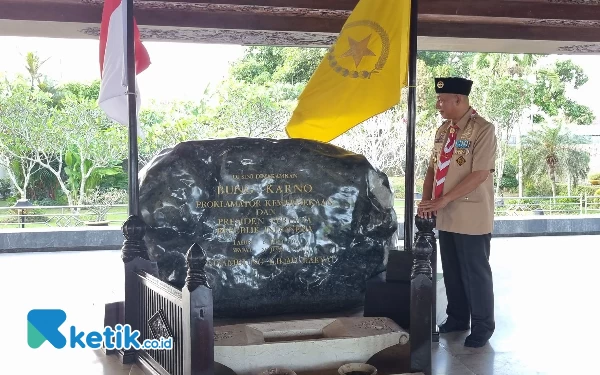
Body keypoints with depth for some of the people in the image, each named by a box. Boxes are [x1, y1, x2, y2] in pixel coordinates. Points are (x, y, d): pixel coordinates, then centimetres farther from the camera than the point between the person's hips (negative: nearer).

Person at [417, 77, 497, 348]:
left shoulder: (483, 129, -15)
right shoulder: (443, 130, 9)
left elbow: (480, 174, -21)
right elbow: (433, 167, 13)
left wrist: (443, 199, -21)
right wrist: (426, 199, -4)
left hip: (471, 216, -7)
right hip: (446, 216, 7)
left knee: (475, 272, 5)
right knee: (451, 270, 16)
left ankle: (482, 327, 21)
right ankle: (457, 318, 33)